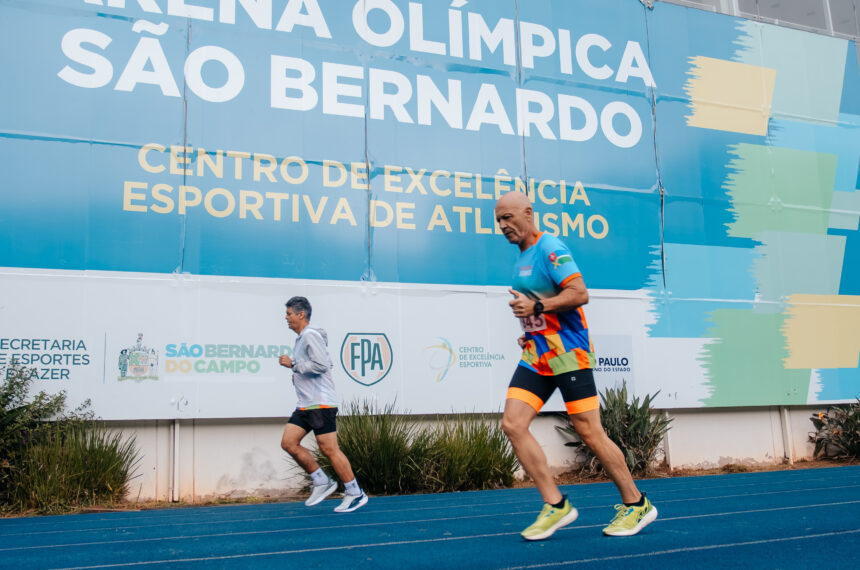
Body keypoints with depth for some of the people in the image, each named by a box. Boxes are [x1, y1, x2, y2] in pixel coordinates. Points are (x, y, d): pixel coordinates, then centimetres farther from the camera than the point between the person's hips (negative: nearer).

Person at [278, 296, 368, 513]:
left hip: (320, 403, -10)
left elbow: (322, 365, -22)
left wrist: (293, 364, -15)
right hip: (305, 405, 10)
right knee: (288, 442, 3)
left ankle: (355, 494, 3)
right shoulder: (302, 338, 19)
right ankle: (322, 482, 12)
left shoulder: (311, 336, -12)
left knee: (329, 449, -7)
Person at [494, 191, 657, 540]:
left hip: (568, 353, -8)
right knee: (512, 424, -5)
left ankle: (636, 504, 14)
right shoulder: (522, 258, 17)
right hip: (536, 355, 9)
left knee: (589, 432, -4)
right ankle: (555, 505, 2)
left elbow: (579, 293, -21)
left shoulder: (550, 248, -11)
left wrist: (536, 307, -22)